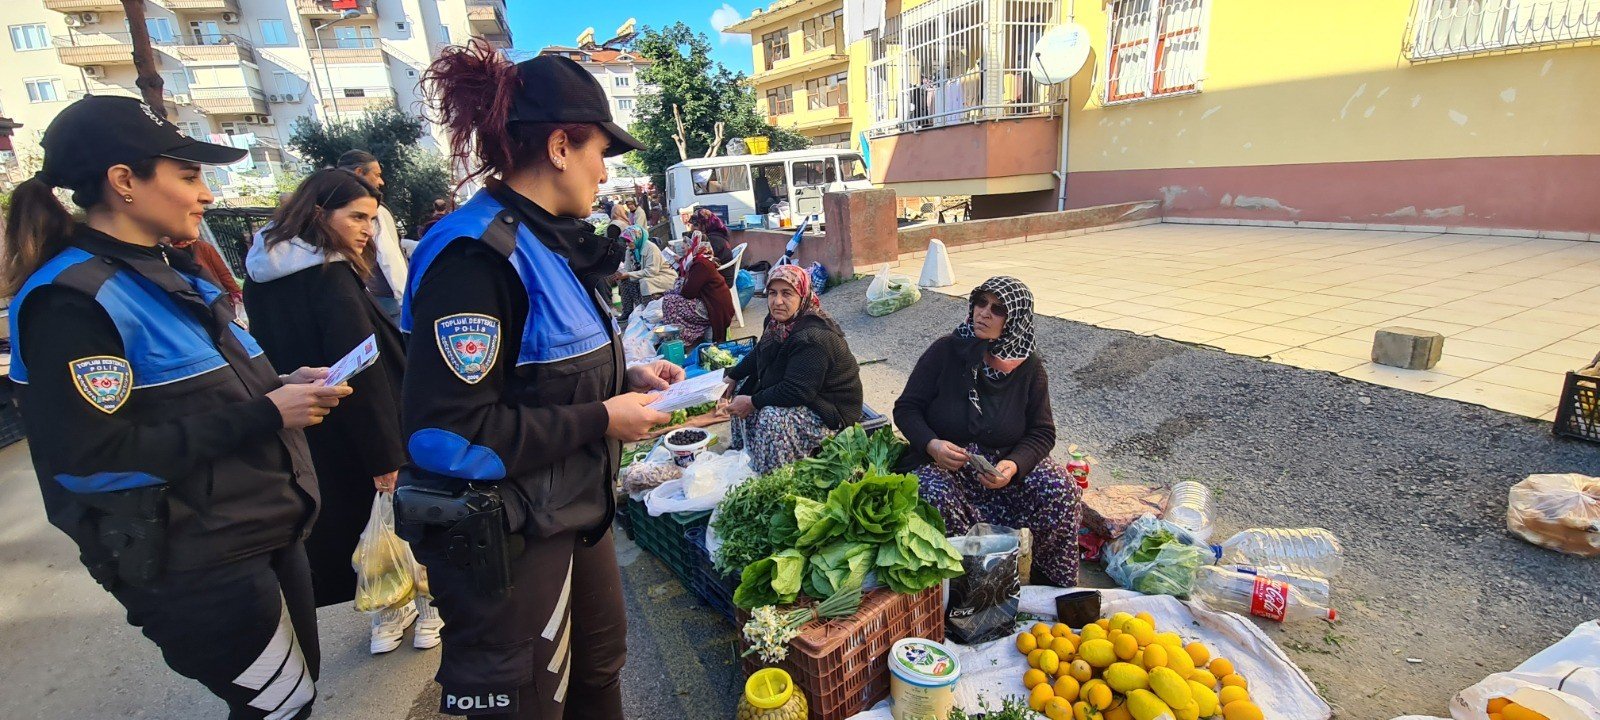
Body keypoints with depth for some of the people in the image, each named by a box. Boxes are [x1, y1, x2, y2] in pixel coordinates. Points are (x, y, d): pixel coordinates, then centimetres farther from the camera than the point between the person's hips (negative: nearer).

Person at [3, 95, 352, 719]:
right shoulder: (70, 299, -17)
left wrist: (285, 387, 0)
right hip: (194, 564, -9)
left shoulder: (168, 273, 11)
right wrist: (262, 416, -23)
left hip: (264, 531, 9)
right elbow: (87, 458, -24)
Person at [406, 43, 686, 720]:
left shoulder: (551, 243, 6)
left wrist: (627, 378, 1)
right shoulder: (476, 254, -23)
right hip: (505, 537, -9)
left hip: (575, 512, 9)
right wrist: (602, 419, -22)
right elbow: (447, 433, -28)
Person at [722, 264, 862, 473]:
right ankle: (742, 453, 24)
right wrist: (732, 376, 8)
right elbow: (760, 353, 17)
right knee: (743, 387, 12)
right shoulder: (778, 321, -1)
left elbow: (796, 391, -33)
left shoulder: (812, 338, -32)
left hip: (831, 411, -11)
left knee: (774, 419, -32)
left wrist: (752, 402, -26)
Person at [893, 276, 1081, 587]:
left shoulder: (1029, 367, -1)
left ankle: (1058, 584, 1)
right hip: (941, 463, -2)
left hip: (1005, 463, 2)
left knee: (1062, 491, -23)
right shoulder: (945, 351, -7)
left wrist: (1014, 465, -21)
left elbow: (1042, 432, 1)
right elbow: (906, 408, -4)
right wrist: (931, 444, -25)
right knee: (936, 498, -35)